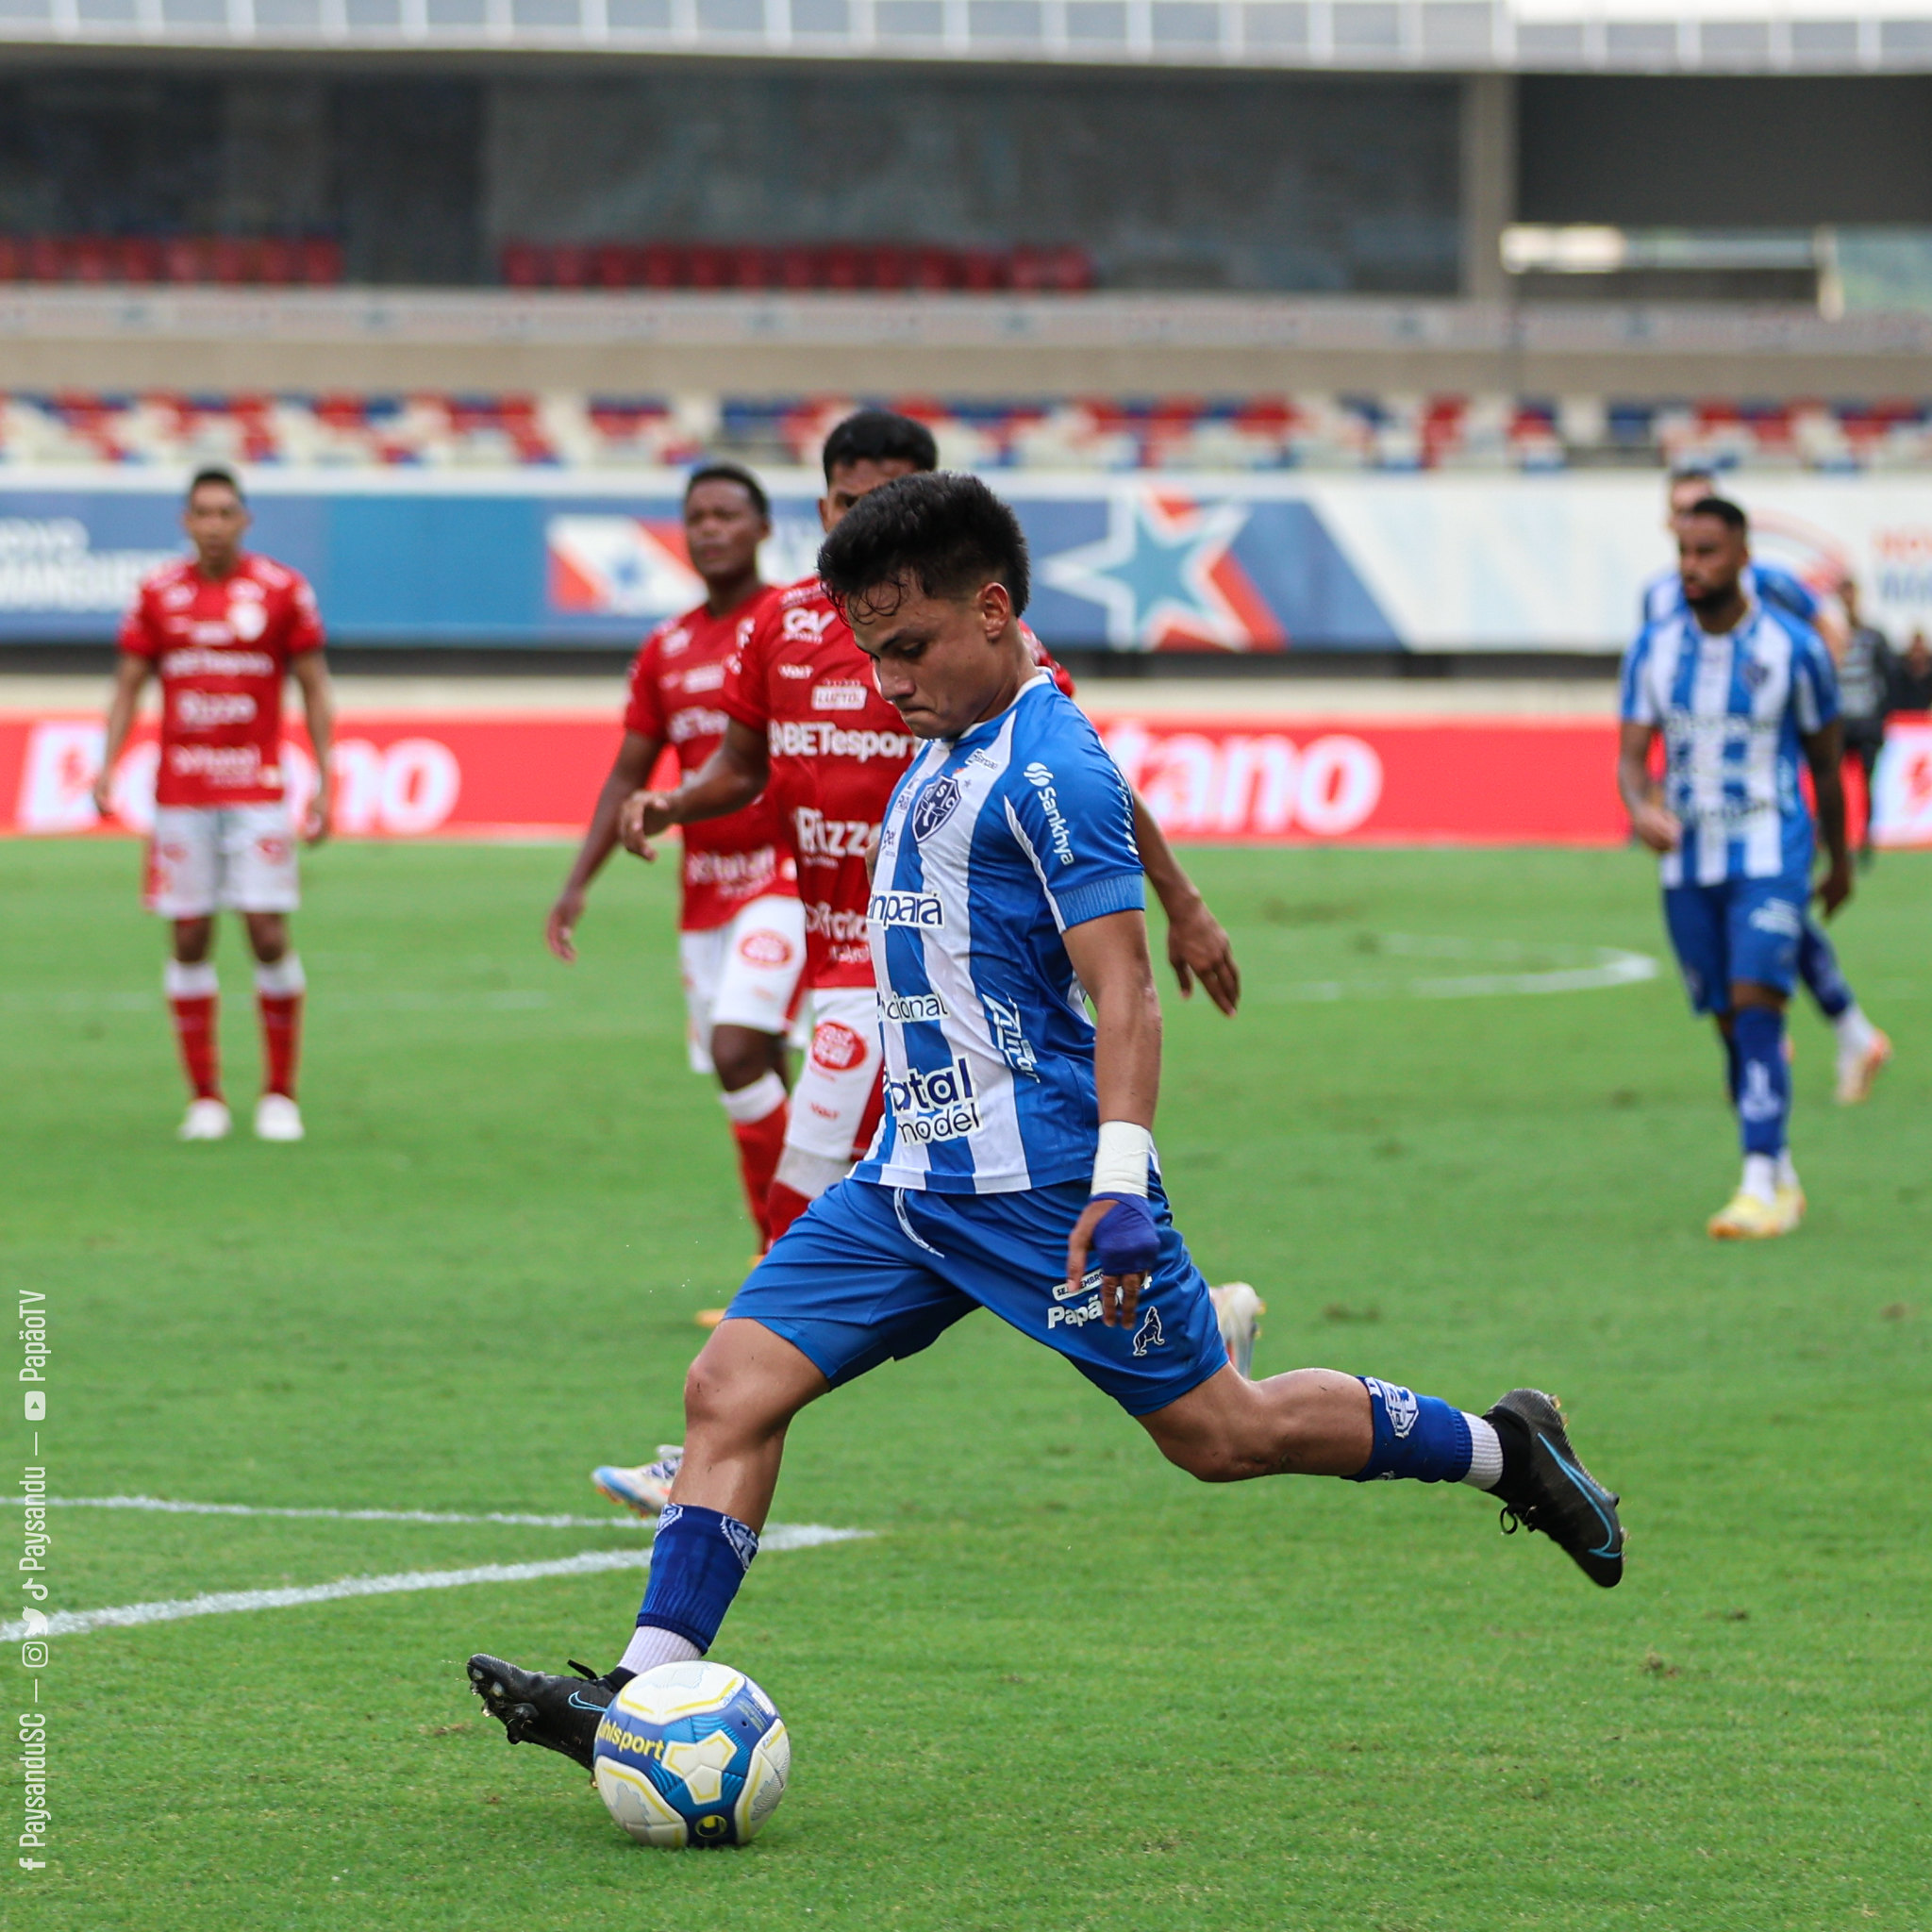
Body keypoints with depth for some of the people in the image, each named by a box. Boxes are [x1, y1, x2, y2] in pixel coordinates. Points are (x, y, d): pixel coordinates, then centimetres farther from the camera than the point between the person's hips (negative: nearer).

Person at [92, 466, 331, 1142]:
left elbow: (314, 689, 4)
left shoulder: (282, 590, 1)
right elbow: (129, 685, 10)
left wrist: (325, 782, -2)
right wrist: (107, 765, -4)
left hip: (258, 792, -2)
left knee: (268, 934, -8)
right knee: (189, 940, 0)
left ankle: (279, 1093, 4)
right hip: (181, 794, 2)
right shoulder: (159, 593, 6)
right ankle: (204, 1096, 9)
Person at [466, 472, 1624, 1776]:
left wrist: (1120, 1187, -27)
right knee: (732, 1387, -4)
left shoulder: (1049, 767, -15)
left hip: (1039, 1180, -9)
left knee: (1218, 1432, 1)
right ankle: (647, 1694, -8)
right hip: (913, 1176, 9)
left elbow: (1124, 989, -20)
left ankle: (1501, 1450, 19)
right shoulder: (944, 753, 14)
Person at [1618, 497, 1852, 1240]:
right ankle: (1783, 1180, 23)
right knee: (1730, 1028, 9)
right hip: (1687, 865, 4)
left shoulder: (1793, 648, -7)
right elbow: (1631, 756, -2)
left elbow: (1826, 760, 5)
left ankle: (1761, 1187, -19)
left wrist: (1840, 862, 14)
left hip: (1769, 856, -4)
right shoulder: (1654, 648, 1)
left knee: (1755, 1012, -17)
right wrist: (1643, 810, -25)